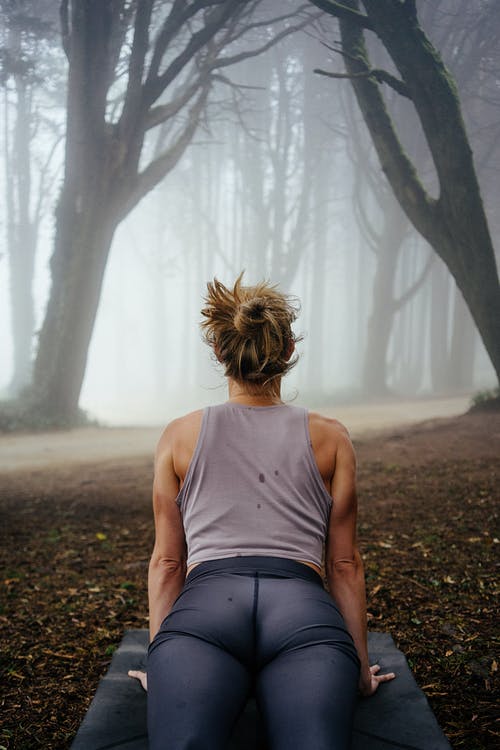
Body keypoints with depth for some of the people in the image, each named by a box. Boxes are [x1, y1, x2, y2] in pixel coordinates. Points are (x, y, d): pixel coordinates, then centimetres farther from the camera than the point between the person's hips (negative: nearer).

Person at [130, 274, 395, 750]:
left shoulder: (180, 436, 22)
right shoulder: (330, 438, 21)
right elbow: (345, 563, 21)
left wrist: (160, 662, 25)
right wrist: (360, 667, 27)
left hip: (205, 605, 0)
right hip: (304, 611, 0)